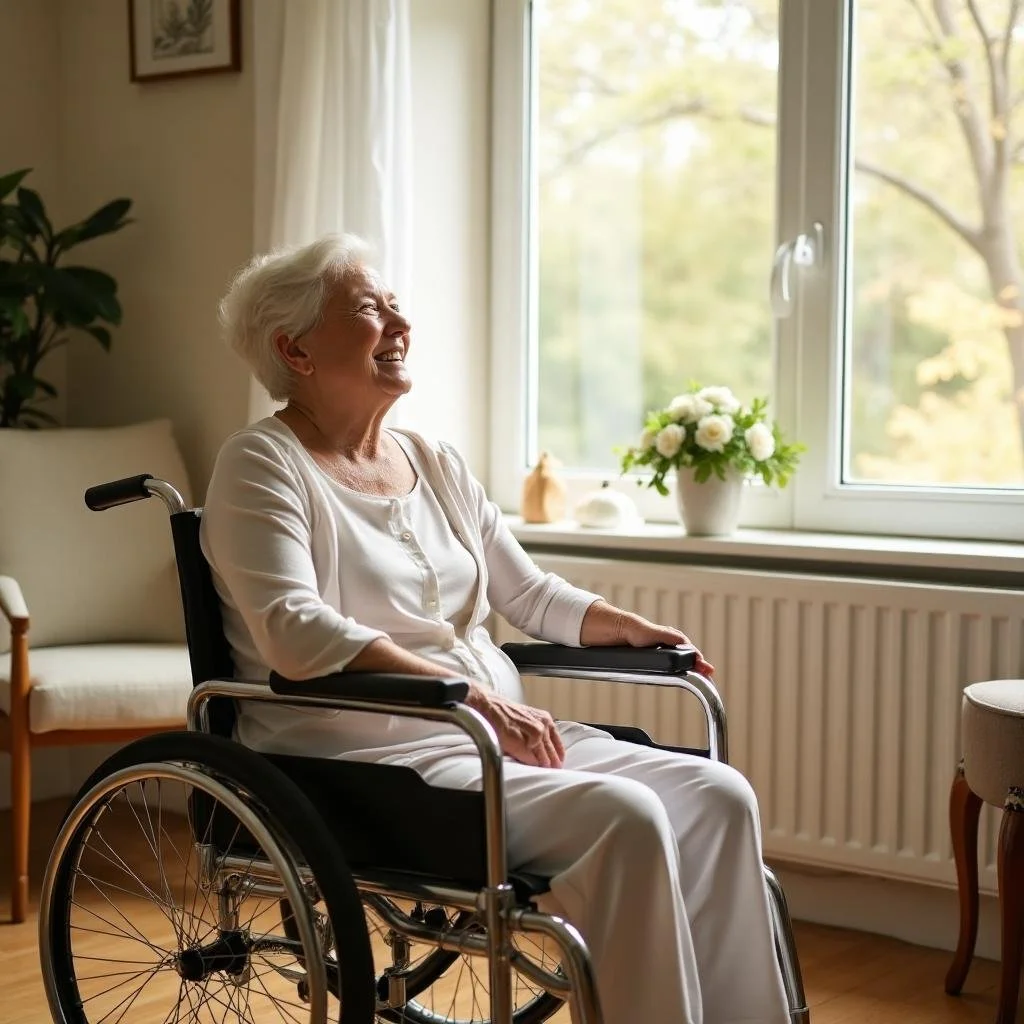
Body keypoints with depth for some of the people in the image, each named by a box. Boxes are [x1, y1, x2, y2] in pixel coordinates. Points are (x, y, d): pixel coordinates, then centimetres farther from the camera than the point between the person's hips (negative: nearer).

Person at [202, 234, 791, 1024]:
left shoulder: (435, 462, 16)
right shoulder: (263, 464, -6)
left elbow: (531, 594, 21)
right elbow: (295, 631, -21)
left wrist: (628, 627, 2)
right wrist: (472, 694, -27)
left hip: (495, 733, 7)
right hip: (366, 758, -7)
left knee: (718, 796, -11)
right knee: (624, 816, -27)